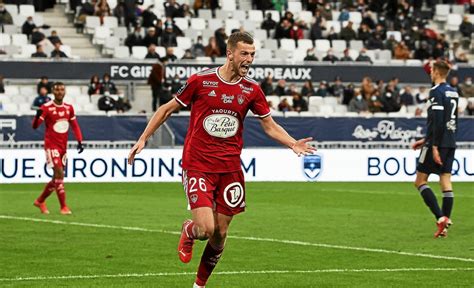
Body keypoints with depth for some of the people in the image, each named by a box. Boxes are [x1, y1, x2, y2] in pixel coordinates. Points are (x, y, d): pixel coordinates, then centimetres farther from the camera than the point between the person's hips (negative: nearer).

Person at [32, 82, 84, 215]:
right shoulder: (46, 107, -9)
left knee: (57, 178, 10)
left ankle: (40, 201, 28)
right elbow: (35, 126, -14)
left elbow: (74, 126, 16)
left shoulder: (69, 108, 7)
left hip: (63, 146, 6)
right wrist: (38, 116, -35)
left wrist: (79, 142, 5)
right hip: (51, 145, -6)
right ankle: (63, 207, -12)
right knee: (59, 173, -16)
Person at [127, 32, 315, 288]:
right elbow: (168, 109, 5)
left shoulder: (252, 90, 3)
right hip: (198, 165, -4)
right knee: (205, 228, -17)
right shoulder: (201, 80, -7)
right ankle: (188, 231, 22)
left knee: (220, 234, 6)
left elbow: (270, 126, 11)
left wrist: (293, 144, -7)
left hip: (230, 168, 4)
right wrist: (143, 139, 2)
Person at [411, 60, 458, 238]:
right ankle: (445, 223, -1)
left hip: (438, 143, -8)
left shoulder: (436, 92, -12)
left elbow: (437, 121, -20)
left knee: (420, 181, -1)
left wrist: (434, 146, -20)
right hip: (450, 143, 8)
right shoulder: (453, 92, 15)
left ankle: (440, 217, -13)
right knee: (446, 181, 5)